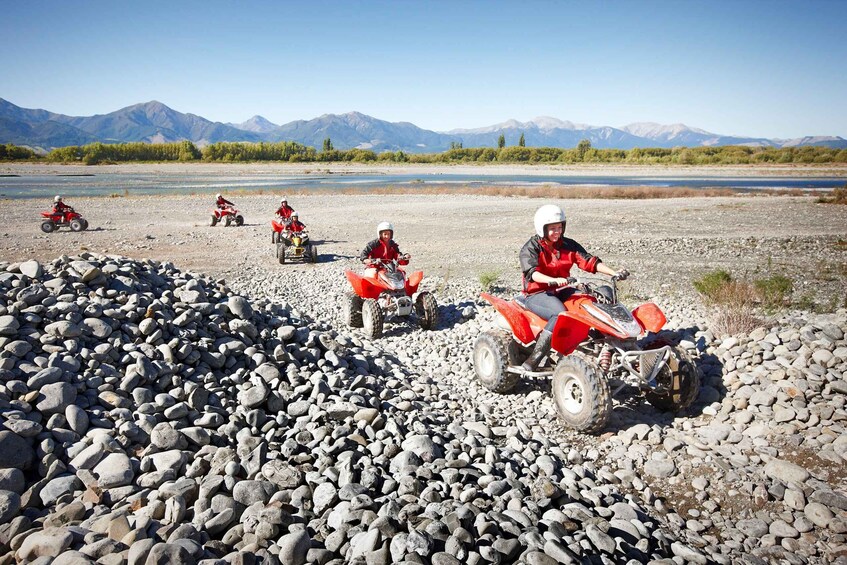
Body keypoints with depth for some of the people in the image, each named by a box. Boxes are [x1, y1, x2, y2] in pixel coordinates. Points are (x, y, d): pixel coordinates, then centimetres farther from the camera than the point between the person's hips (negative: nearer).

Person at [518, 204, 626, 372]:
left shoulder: (568, 245, 10)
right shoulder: (530, 248, -7)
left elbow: (589, 261, 2)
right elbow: (532, 272, -25)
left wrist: (614, 273, -12)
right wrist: (554, 280, -43)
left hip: (561, 291, 6)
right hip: (537, 294, -6)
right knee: (560, 314, -37)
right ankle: (535, 356, -31)